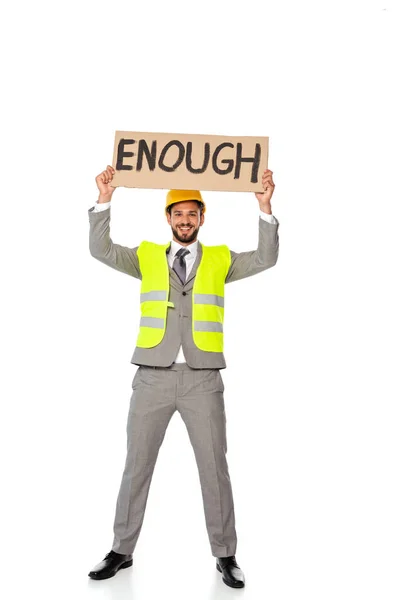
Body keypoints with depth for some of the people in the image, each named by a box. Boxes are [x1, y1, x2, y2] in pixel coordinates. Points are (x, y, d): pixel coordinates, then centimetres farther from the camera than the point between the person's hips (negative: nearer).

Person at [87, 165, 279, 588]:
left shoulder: (220, 260, 8)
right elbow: (101, 250, -1)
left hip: (202, 380, 0)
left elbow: (266, 259, -4)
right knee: (136, 467, 10)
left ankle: (225, 554, 22)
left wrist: (265, 209, -14)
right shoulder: (146, 257, 9)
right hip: (152, 377, 1)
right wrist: (104, 201, -11)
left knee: (214, 468, 6)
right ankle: (122, 550, 26)